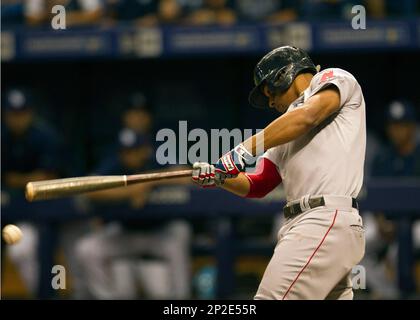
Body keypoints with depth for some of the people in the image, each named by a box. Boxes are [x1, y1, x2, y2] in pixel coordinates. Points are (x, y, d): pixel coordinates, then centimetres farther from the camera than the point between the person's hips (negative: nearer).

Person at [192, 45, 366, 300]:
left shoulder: (334, 78, 10)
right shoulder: (287, 133, 32)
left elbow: (309, 115, -11)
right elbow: (257, 187, 26)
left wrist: (246, 149, -15)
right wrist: (219, 177, 7)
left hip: (327, 220, -9)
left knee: (272, 296, -20)